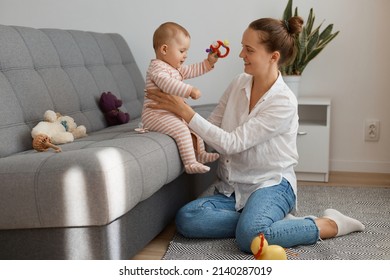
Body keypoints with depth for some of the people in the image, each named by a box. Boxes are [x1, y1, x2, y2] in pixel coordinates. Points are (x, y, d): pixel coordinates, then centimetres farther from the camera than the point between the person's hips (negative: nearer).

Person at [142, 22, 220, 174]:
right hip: (155, 114, -11)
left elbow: (191, 70, 28)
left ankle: (200, 154, 26)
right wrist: (190, 90, -40)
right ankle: (190, 163, -24)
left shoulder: (176, 68, 16)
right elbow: (167, 83, -34)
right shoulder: (157, 67, -17)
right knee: (181, 130, -27)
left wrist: (208, 63, 17)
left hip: (171, 114, 11)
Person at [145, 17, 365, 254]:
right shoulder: (239, 83, 2)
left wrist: (186, 112, -22)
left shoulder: (284, 103, -18)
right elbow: (212, 126, 8)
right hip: (232, 187, 6)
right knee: (186, 219, -21)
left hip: (271, 184, -6)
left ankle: (330, 225, -10)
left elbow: (231, 143, -21)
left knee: (250, 237, -35)